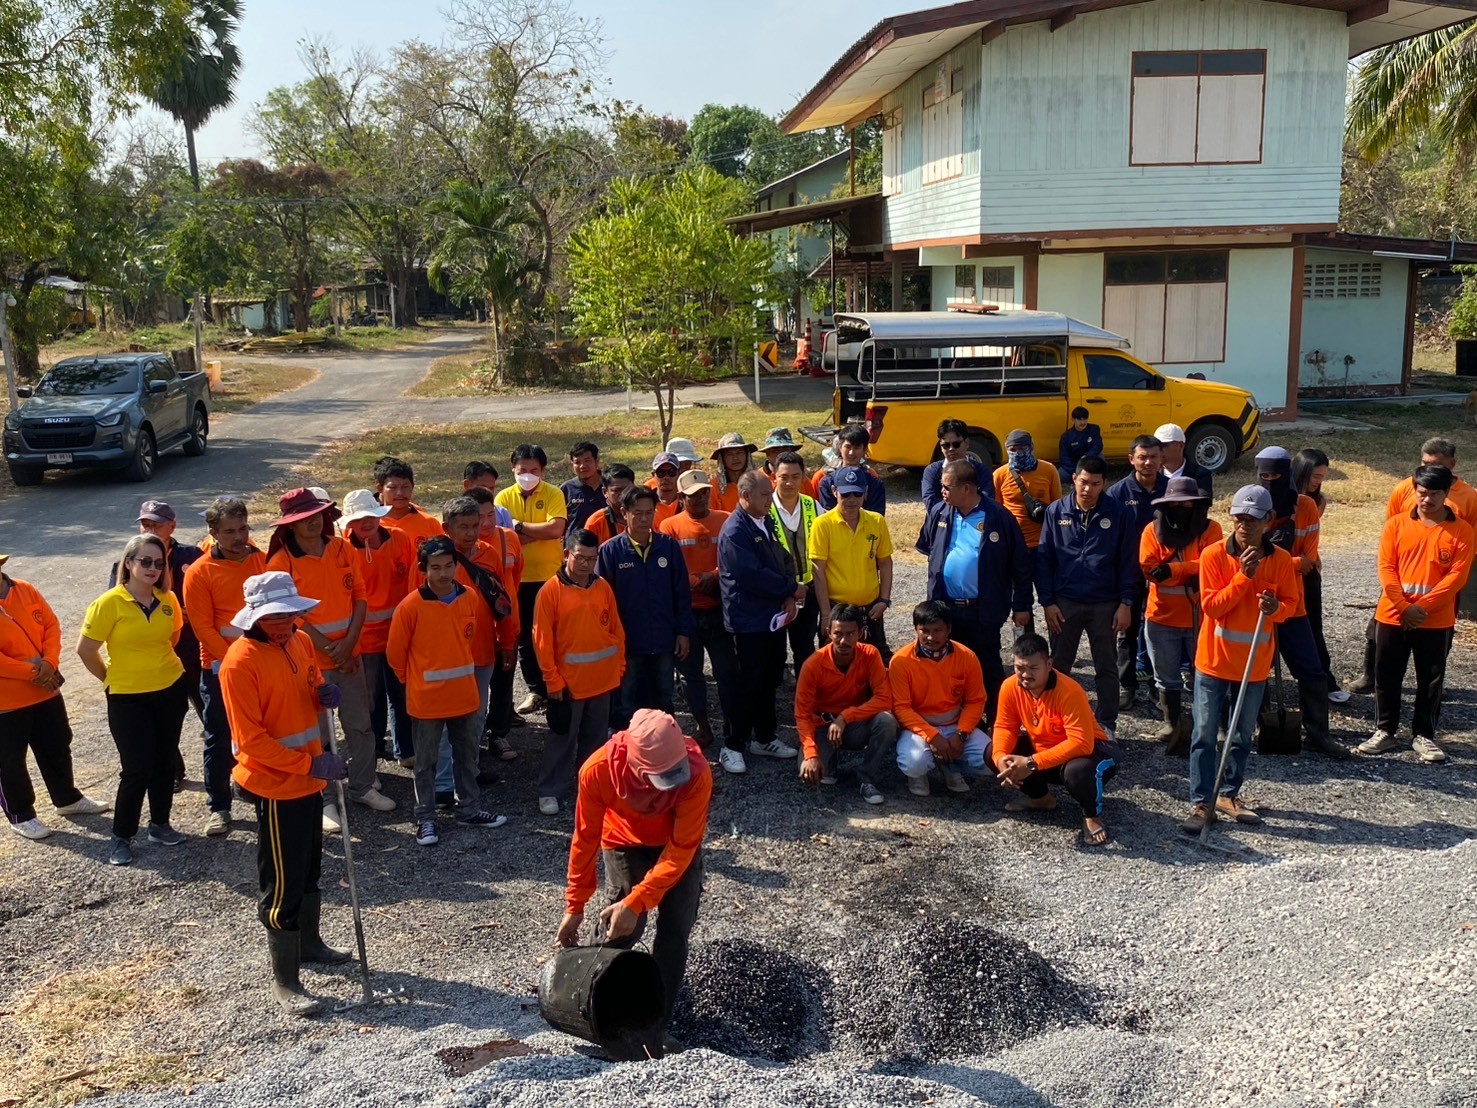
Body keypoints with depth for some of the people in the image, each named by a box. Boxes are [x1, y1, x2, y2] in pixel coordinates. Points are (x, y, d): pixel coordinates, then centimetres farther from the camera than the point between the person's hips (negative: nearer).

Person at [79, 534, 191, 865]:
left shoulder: (168, 600, -2)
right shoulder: (110, 603, -16)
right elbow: (86, 649, -9)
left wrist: (158, 665, 12)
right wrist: (112, 678, 1)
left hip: (171, 690, 4)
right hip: (128, 698, -4)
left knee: (165, 761, 14)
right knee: (136, 769, -1)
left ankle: (160, 824, 30)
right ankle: (121, 837, 15)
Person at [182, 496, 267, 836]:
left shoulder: (262, 560, 3)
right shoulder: (200, 573, -7)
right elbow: (203, 627, -9)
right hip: (221, 669, -3)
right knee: (220, 741, 7)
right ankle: (217, 806, 19)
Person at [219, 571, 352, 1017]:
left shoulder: (300, 643, 1)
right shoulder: (240, 663, -22)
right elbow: (251, 740, -22)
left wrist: (324, 696, -6)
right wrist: (311, 764, -25)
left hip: (308, 779, 8)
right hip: (274, 787, -8)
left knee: (309, 868, 24)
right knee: (282, 884, 1)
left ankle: (309, 943, 43)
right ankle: (285, 982, 12)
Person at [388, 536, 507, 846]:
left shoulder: (471, 599, -4)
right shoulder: (411, 606, -17)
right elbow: (395, 652, -5)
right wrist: (414, 680, 6)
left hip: (465, 694, 4)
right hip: (426, 699, -4)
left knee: (467, 756, 18)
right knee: (426, 762, 10)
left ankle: (469, 809, 33)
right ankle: (425, 819, 22)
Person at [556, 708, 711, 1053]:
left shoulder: (697, 774, -38)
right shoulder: (599, 769, -35)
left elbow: (682, 849, -30)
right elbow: (586, 838, -20)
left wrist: (636, 902, -34)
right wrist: (574, 907, -13)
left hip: (677, 845, 0)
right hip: (625, 843, 0)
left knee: (675, 931, -8)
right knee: (624, 926, -14)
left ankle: (657, 1026, 7)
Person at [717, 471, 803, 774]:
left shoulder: (766, 523, 11)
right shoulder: (734, 531, -17)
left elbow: (784, 561, 12)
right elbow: (753, 576, -23)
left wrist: (789, 597, -5)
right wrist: (792, 589, -12)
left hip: (775, 618, 8)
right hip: (750, 621, -8)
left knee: (771, 681, 15)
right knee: (749, 685, -2)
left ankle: (765, 738, 29)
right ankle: (732, 746, 10)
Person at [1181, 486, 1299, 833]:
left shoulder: (1281, 560, -3)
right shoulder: (1213, 554, -10)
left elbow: (1290, 603, 5)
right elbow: (1211, 606, -14)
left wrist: (1276, 607, -18)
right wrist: (1243, 576, -23)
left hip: (1255, 665, 3)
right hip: (1214, 661, -2)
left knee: (1242, 737, 14)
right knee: (1205, 736, 0)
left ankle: (1229, 795, 29)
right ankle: (1201, 803, 7)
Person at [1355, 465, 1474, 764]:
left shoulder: (1461, 530, -1)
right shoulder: (1396, 525, 1)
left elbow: (1457, 576, -7)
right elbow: (1386, 568, -3)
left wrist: (1424, 606, -16)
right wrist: (1404, 607, -14)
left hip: (1436, 621, -1)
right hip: (1392, 616, 1)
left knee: (1431, 680, 7)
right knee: (1387, 677, 7)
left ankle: (1423, 736, 20)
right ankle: (1385, 732, 19)